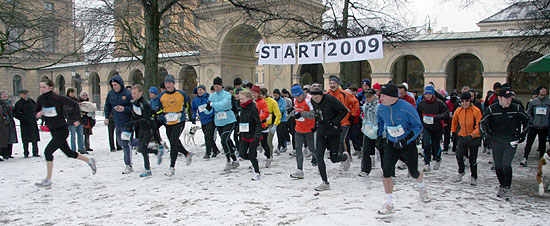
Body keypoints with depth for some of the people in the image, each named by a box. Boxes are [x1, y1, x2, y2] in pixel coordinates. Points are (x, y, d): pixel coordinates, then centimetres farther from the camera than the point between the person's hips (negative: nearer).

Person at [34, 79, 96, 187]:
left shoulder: (57, 98, -18)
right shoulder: (41, 99, 1)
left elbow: (74, 104, -11)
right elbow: (36, 111, 14)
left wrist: (76, 119, -13)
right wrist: (38, 114, -10)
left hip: (62, 131, -8)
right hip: (53, 131, 8)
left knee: (48, 151, -14)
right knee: (68, 153, 17)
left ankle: (48, 180, -5)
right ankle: (89, 161, 36)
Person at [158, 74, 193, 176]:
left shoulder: (181, 94, -2)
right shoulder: (161, 96, 4)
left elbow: (187, 105, 14)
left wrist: (191, 116, 17)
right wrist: (162, 118, 1)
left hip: (179, 122, -4)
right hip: (168, 124, 4)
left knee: (173, 142, -15)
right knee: (174, 143, 12)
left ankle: (172, 167, -11)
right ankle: (187, 154, 40)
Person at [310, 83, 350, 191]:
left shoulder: (330, 99, -20)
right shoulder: (313, 101, -1)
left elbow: (345, 111, -12)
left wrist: (334, 121, -20)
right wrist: (316, 125, 8)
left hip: (334, 132, -5)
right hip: (321, 132, 5)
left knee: (334, 158, 2)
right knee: (319, 157, -5)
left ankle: (345, 157, 40)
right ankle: (325, 183, 5)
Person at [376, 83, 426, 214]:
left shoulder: (407, 108, -23)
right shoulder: (381, 108, -8)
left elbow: (418, 126, -14)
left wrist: (405, 140, -24)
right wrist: (379, 135, 8)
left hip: (408, 144, -3)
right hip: (391, 144, 3)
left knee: (413, 172, 8)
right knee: (386, 171, -12)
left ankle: (422, 186, 47)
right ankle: (389, 205, -2)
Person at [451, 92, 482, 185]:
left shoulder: (476, 111, -15)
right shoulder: (458, 111, -2)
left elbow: (479, 127, -17)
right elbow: (454, 122, 19)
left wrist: (471, 135, -29)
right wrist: (453, 132, 17)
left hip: (474, 138, -3)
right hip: (462, 136, 3)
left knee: (473, 159, 4)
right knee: (459, 155, -9)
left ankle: (474, 177, 23)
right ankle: (461, 172, 17)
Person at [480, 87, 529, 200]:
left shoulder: (516, 108, -2)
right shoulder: (491, 109, -5)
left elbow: (527, 120, 14)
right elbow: (482, 123, 2)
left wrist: (522, 135, 11)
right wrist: (488, 136, -6)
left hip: (511, 141, -1)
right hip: (496, 142, 1)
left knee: (506, 165, -14)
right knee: (498, 166, 7)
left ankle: (507, 188, -2)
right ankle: (502, 187, 25)